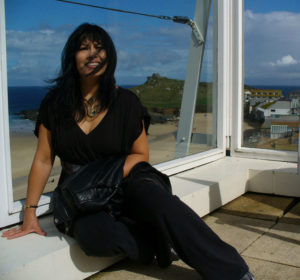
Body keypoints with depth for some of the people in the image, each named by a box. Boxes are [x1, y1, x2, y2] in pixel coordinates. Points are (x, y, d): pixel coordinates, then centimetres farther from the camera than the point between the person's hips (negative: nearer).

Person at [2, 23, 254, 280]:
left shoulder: (126, 102, -1)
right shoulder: (55, 103, 1)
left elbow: (141, 154, 3)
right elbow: (43, 160, 2)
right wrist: (30, 215, -2)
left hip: (124, 184, 0)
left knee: (162, 203, -34)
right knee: (94, 234, -36)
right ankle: (160, 244, -12)